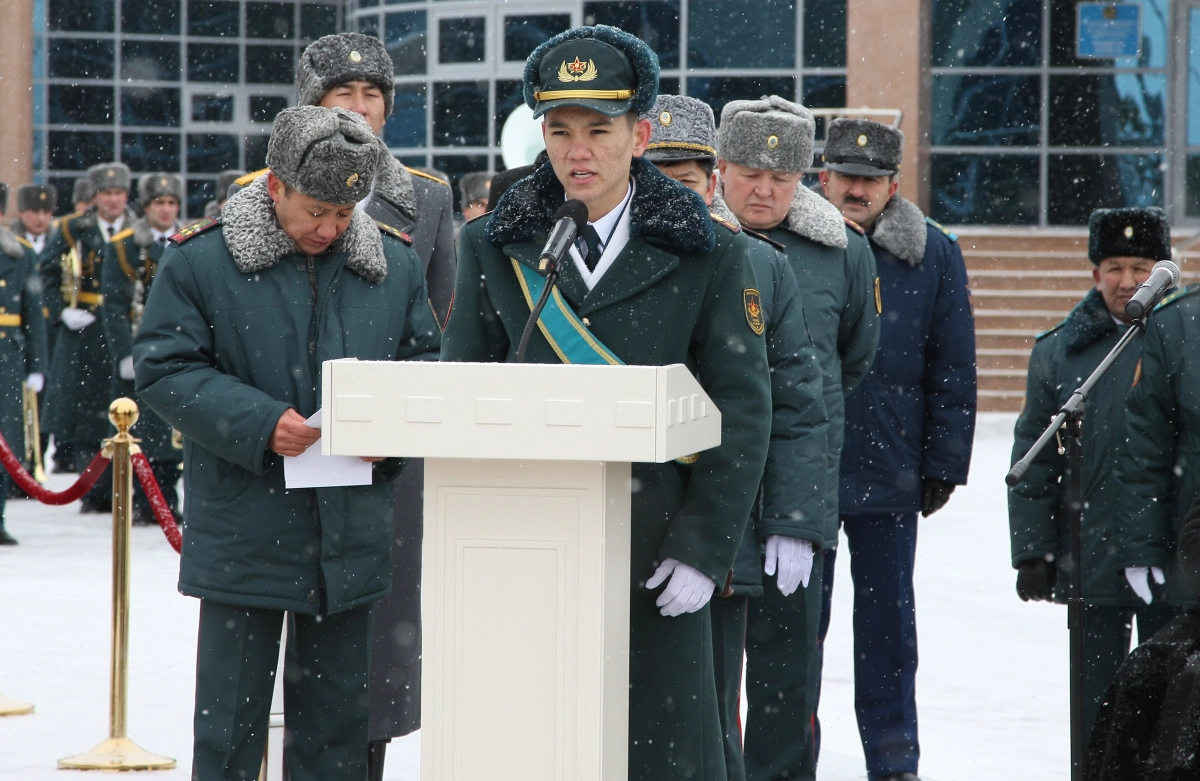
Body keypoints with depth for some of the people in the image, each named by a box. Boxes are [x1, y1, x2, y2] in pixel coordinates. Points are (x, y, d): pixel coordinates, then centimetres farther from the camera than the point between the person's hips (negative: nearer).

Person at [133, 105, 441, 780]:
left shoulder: (395, 261, 5)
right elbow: (163, 369, -6)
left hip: (350, 537, 3)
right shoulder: (200, 260, -6)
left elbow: (427, 362, 13)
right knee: (232, 714, 4)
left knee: (337, 711, 12)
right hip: (244, 532, -3)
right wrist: (259, 424, -19)